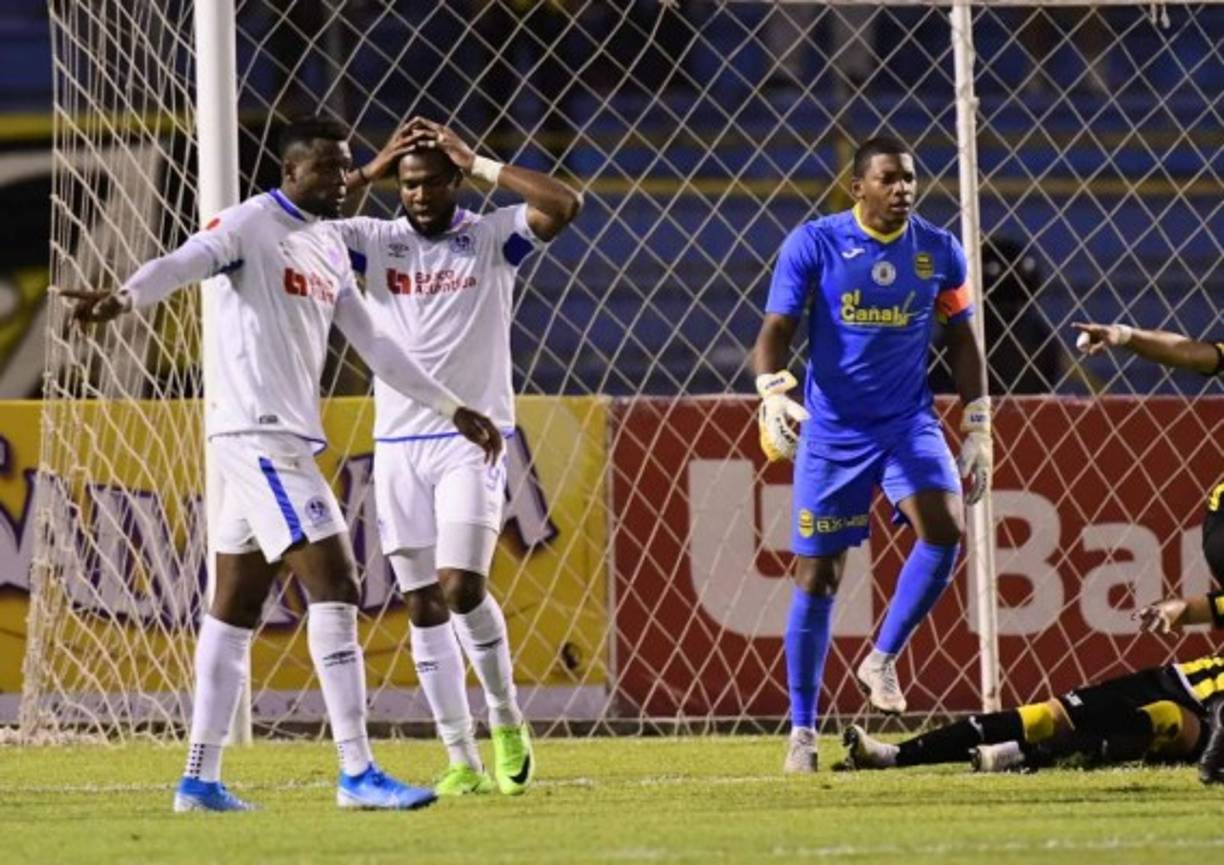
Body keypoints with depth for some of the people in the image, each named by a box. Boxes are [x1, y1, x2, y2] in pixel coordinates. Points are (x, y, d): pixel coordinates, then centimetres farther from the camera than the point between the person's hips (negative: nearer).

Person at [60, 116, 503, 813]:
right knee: (335, 583, -14)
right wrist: (128, 296, -47)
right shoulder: (251, 225, -8)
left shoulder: (331, 246, 18)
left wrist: (450, 407, 26)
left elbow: (373, 342, 25)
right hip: (257, 429, -9)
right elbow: (186, 262, -27)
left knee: (238, 606, 10)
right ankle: (357, 773, -14)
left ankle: (200, 779, 13)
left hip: (291, 437, 9)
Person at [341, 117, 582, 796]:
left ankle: (506, 720, 4)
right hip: (397, 446, 3)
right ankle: (461, 759, 7)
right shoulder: (374, 241, 6)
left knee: (462, 588, -17)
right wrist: (367, 172, -9)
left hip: (472, 440, -3)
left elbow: (564, 205, -15)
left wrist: (478, 164, -12)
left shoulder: (491, 238, 1)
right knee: (422, 606, 2)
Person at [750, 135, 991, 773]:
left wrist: (979, 429, 7)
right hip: (831, 432, -2)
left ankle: (882, 660, -3)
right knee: (817, 576, 1)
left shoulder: (939, 252, 1)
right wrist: (773, 393, -29)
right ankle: (802, 730, 13)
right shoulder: (813, 244, -8)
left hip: (909, 423, 2)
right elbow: (775, 332, -10)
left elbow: (961, 340, 11)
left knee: (945, 527, -24)